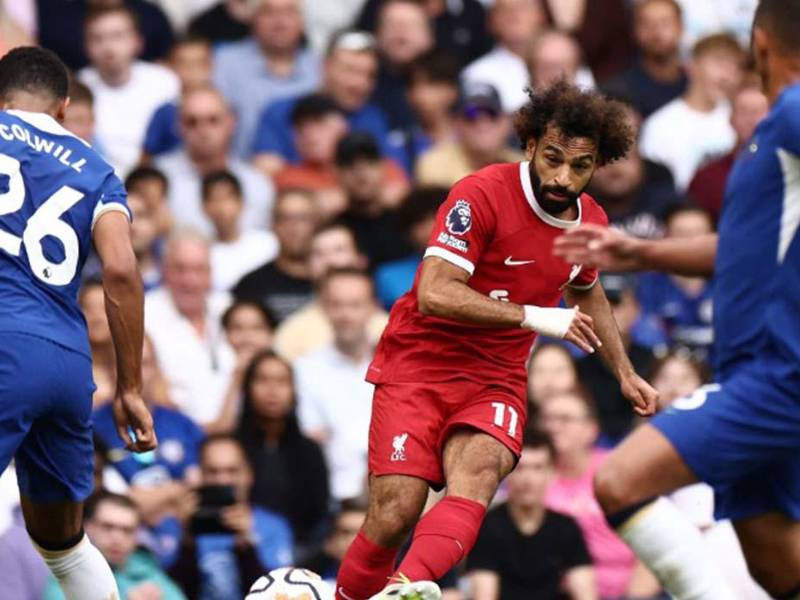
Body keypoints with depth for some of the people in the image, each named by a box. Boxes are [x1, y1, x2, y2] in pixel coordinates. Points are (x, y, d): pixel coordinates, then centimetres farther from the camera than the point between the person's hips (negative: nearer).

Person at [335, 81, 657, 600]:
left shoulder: (591, 222, 7)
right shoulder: (482, 195, -15)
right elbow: (434, 293, -25)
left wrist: (625, 373, 29)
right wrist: (534, 317, -28)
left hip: (496, 381, 4)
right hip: (419, 366, -4)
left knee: (475, 479, -29)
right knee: (395, 514, -19)